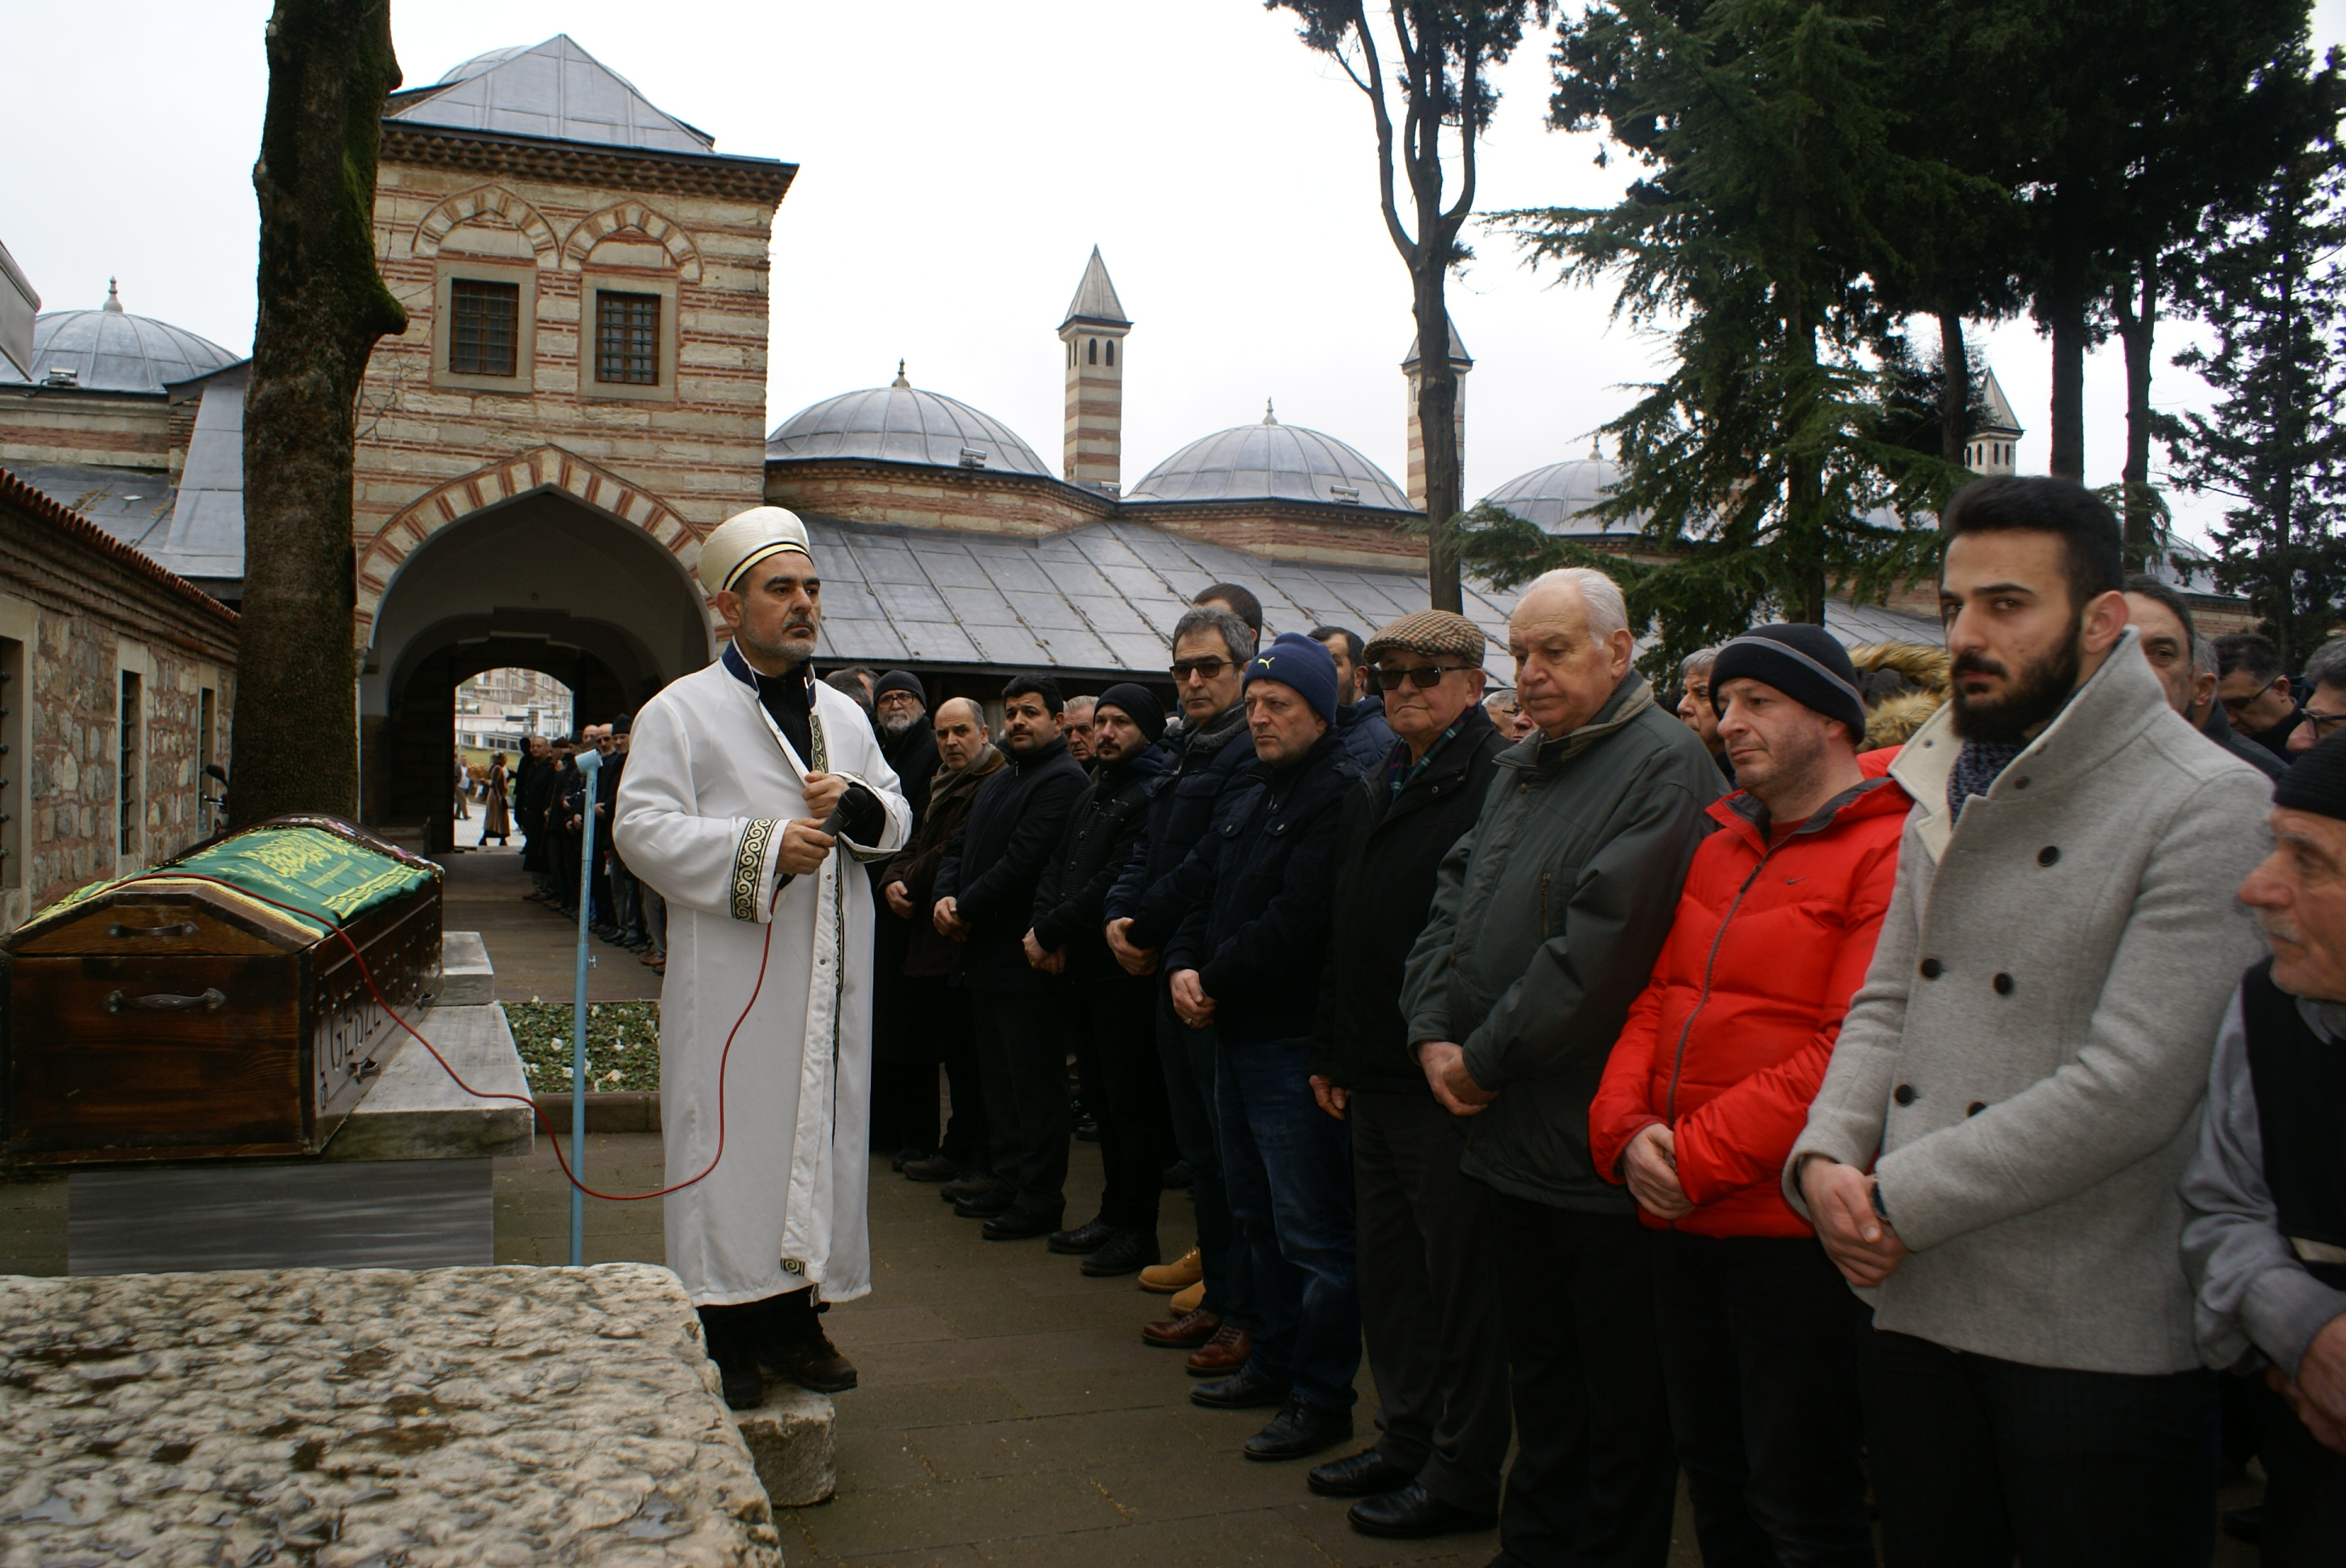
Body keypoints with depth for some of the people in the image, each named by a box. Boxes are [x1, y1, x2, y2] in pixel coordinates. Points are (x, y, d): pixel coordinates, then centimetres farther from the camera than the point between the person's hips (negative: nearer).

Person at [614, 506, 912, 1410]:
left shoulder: (843, 716, 16)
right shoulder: (682, 711, -1)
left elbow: (896, 819, 17)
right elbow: (642, 827, -10)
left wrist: (855, 804, -6)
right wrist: (762, 847, -18)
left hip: (828, 979, 6)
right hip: (730, 981, -5)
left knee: (819, 1134, 9)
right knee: (729, 1140, -3)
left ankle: (792, 1315, 21)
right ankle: (722, 1330, 8)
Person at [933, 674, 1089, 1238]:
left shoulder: (1061, 780, -12)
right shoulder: (997, 782, 20)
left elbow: (1023, 860, -20)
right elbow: (959, 847, 18)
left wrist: (967, 908, -13)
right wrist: (945, 897, -2)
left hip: (1025, 956, -10)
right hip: (984, 953, 10)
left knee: (1035, 1081, -2)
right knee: (997, 1076, 16)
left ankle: (1040, 1198, 5)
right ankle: (1006, 1178, 27)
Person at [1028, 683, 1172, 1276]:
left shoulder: (1151, 796, -13)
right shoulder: (1092, 794, 18)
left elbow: (1115, 883, -19)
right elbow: (1057, 867, 14)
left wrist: (1049, 932, -14)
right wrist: (1047, 928, -4)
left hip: (1123, 971, -9)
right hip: (1080, 967, 9)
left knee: (1132, 1103, -1)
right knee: (1103, 1100, 16)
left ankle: (1137, 1231, 7)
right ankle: (1113, 1215, 26)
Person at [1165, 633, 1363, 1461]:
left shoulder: (1339, 795, -15)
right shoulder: (1255, 796, 16)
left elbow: (1297, 919, -23)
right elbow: (1200, 885, 15)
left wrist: (1216, 982, -13)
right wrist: (1183, 965, -4)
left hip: (1294, 1042, -10)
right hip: (1237, 1034, 10)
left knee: (1310, 1230, -1)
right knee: (1256, 1214, 20)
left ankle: (1322, 1397, 10)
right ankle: (1275, 1361, 34)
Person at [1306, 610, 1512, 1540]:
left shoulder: (1497, 785, -13)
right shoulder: (1376, 790, 15)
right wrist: (1332, 1051, 16)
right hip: (1374, 1077, 9)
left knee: (1459, 1272, 3)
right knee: (1387, 1269, 17)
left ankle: (1461, 1473, 17)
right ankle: (1405, 1436, 33)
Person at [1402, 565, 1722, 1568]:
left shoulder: (1665, 763, -13)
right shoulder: (1520, 767, 15)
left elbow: (1601, 942, -21)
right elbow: (1454, 900, 14)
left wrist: (1489, 1057, -14)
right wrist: (1433, 1033, -1)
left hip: (1598, 1141, -8)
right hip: (1510, 1136, 8)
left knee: (1621, 1403, 8)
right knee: (1537, 1373, 20)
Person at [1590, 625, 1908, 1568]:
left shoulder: (1889, 854, -13)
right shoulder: (1720, 849, 13)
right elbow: (1657, 1002, 13)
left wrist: (1699, 1157, -17)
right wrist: (1627, 1129, -4)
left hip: (1796, 1232, -7)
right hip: (1685, 1221, 7)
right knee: (1711, 1474, 20)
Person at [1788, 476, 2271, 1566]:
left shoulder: (2209, 808, -14)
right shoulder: (1945, 790, 10)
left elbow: (2130, 1088, -21)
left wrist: (1896, 1203, -17)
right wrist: (1824, 1157, -7)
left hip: (2099, 1343, -6)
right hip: (1913, 1312, 6)